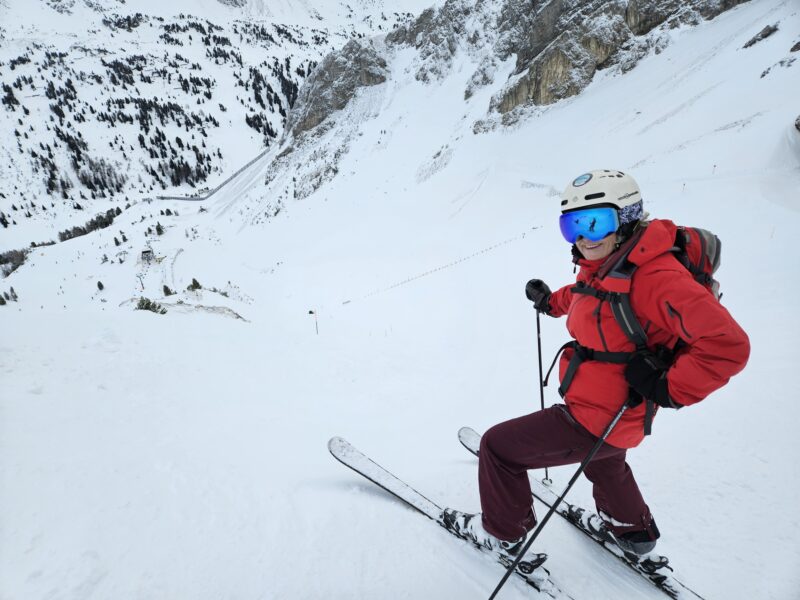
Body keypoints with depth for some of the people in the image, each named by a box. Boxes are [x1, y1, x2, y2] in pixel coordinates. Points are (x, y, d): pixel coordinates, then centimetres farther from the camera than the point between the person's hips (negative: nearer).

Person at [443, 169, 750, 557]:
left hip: (596, 419, -10)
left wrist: (669, 390, -27)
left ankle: (503, 533, 28)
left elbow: (728, 345, -32)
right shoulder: (604, 265, -1)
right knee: (603, 461, 38)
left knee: (498, 446, 3)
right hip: (611, 413, 10)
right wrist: (552, 301, 29)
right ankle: (633, 532, 64)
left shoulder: (655, 278, -29)